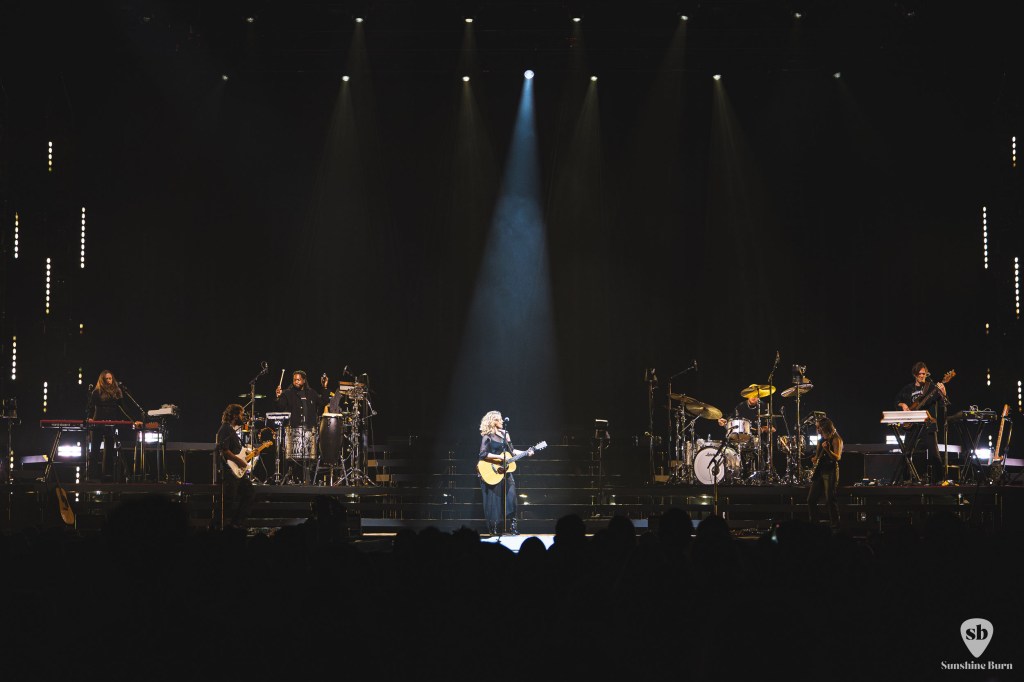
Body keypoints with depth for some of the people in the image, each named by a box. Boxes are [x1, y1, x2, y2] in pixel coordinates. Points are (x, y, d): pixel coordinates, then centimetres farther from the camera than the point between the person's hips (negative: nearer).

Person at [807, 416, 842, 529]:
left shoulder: (836, 439, -7)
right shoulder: (821, 439, 17)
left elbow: (837, 457, -18)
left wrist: (827, 450, -35)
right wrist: (815, 459, 6)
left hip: (830, 472, -8)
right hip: (819, 472, 9)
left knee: (830, 501, -11)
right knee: (811, 499, 5)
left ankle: (835, 526, -6)